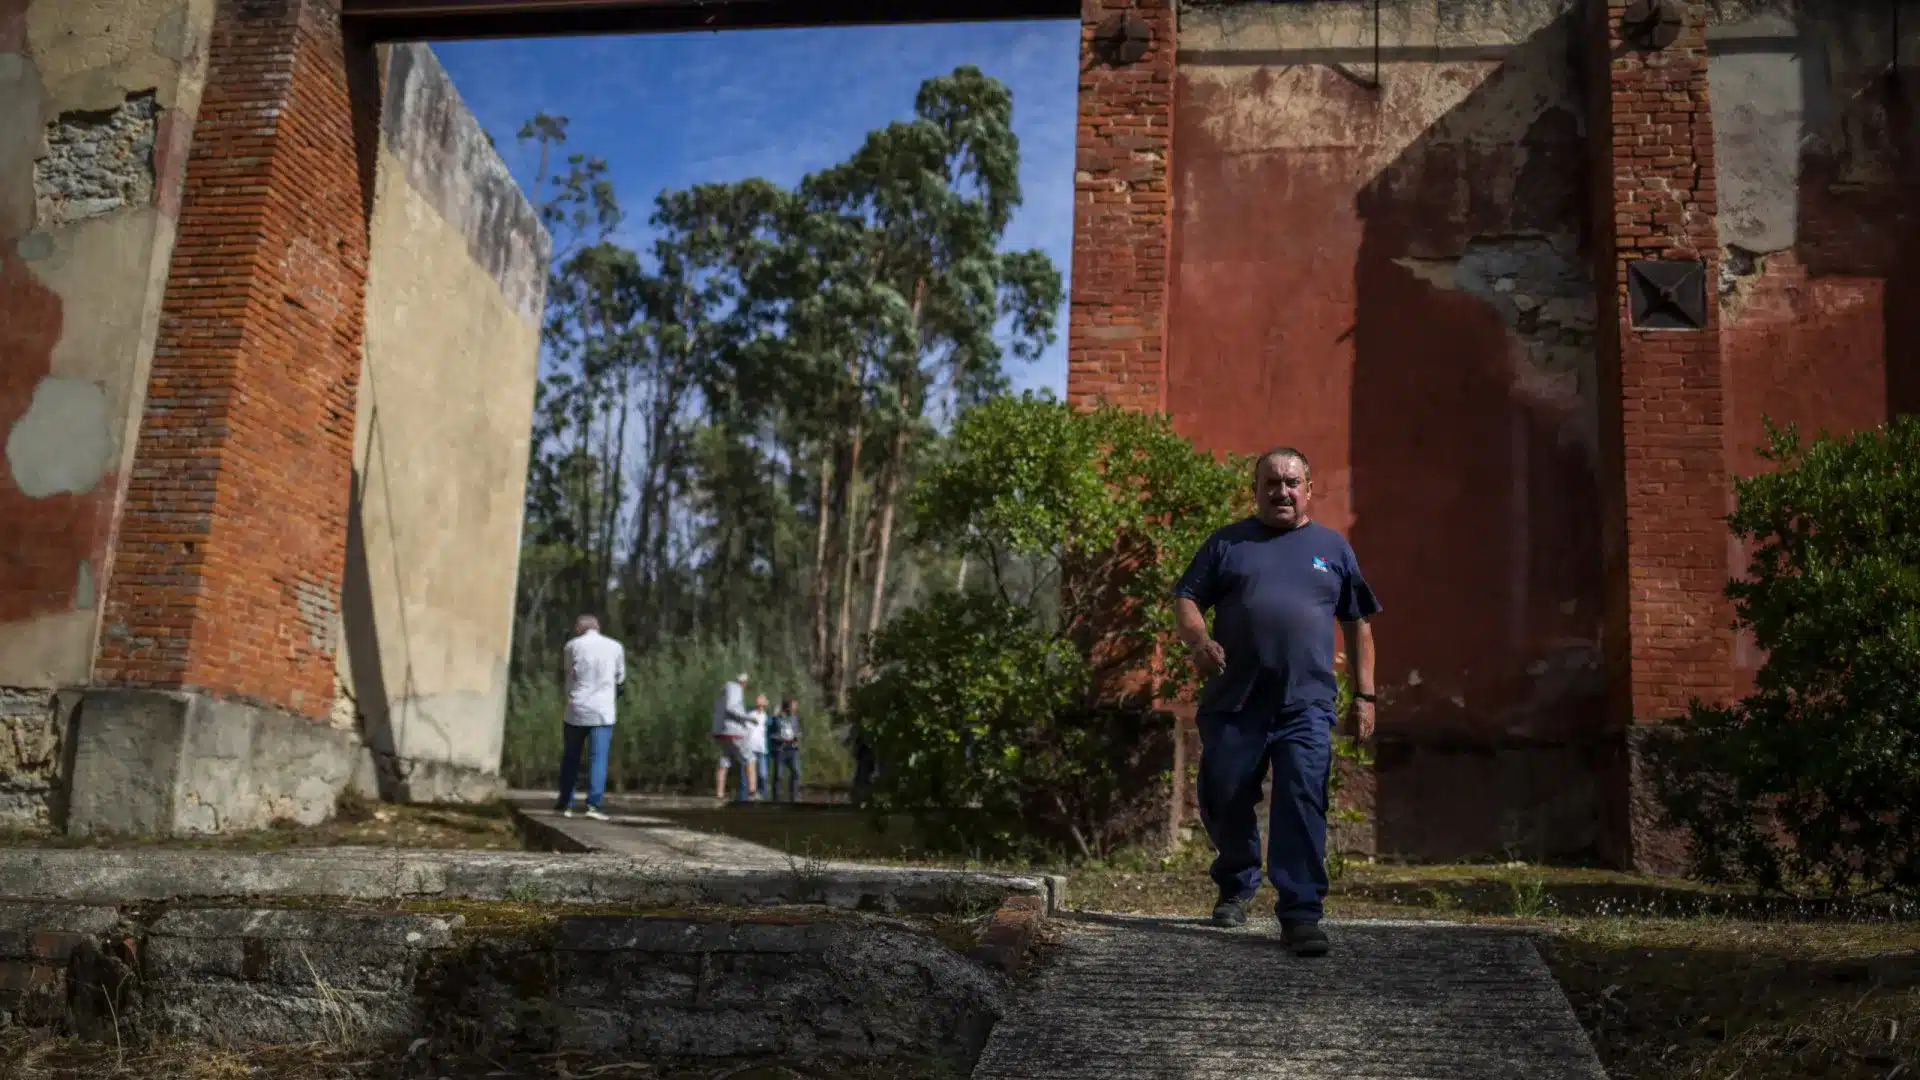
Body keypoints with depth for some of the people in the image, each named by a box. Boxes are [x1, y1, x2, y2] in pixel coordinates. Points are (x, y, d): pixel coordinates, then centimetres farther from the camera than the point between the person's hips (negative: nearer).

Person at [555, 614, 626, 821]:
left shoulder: (572, 646, 0)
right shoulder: (615, 647, 3)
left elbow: (565, 672, 10)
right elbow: (620, 677, 13)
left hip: (576, 709, 1)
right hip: (603, 711, 0)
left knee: (570, 757, 13)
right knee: (598, 758, -3)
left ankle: (566, 803, 16)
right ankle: (594, 804, -13)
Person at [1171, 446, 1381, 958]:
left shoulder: (1332, 548, 15)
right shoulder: (1227, 543, 12)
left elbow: (1358, 625, 18)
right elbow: (1186, 600, 8)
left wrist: (1364, 695, 12)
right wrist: (1200, 641, -14)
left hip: (1306, 705, -1)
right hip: (1233, 703, 1)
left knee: (1303, 804, -12)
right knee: (1224, 800, 8)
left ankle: (1300, 914, -8)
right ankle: (1236, 886, 33)